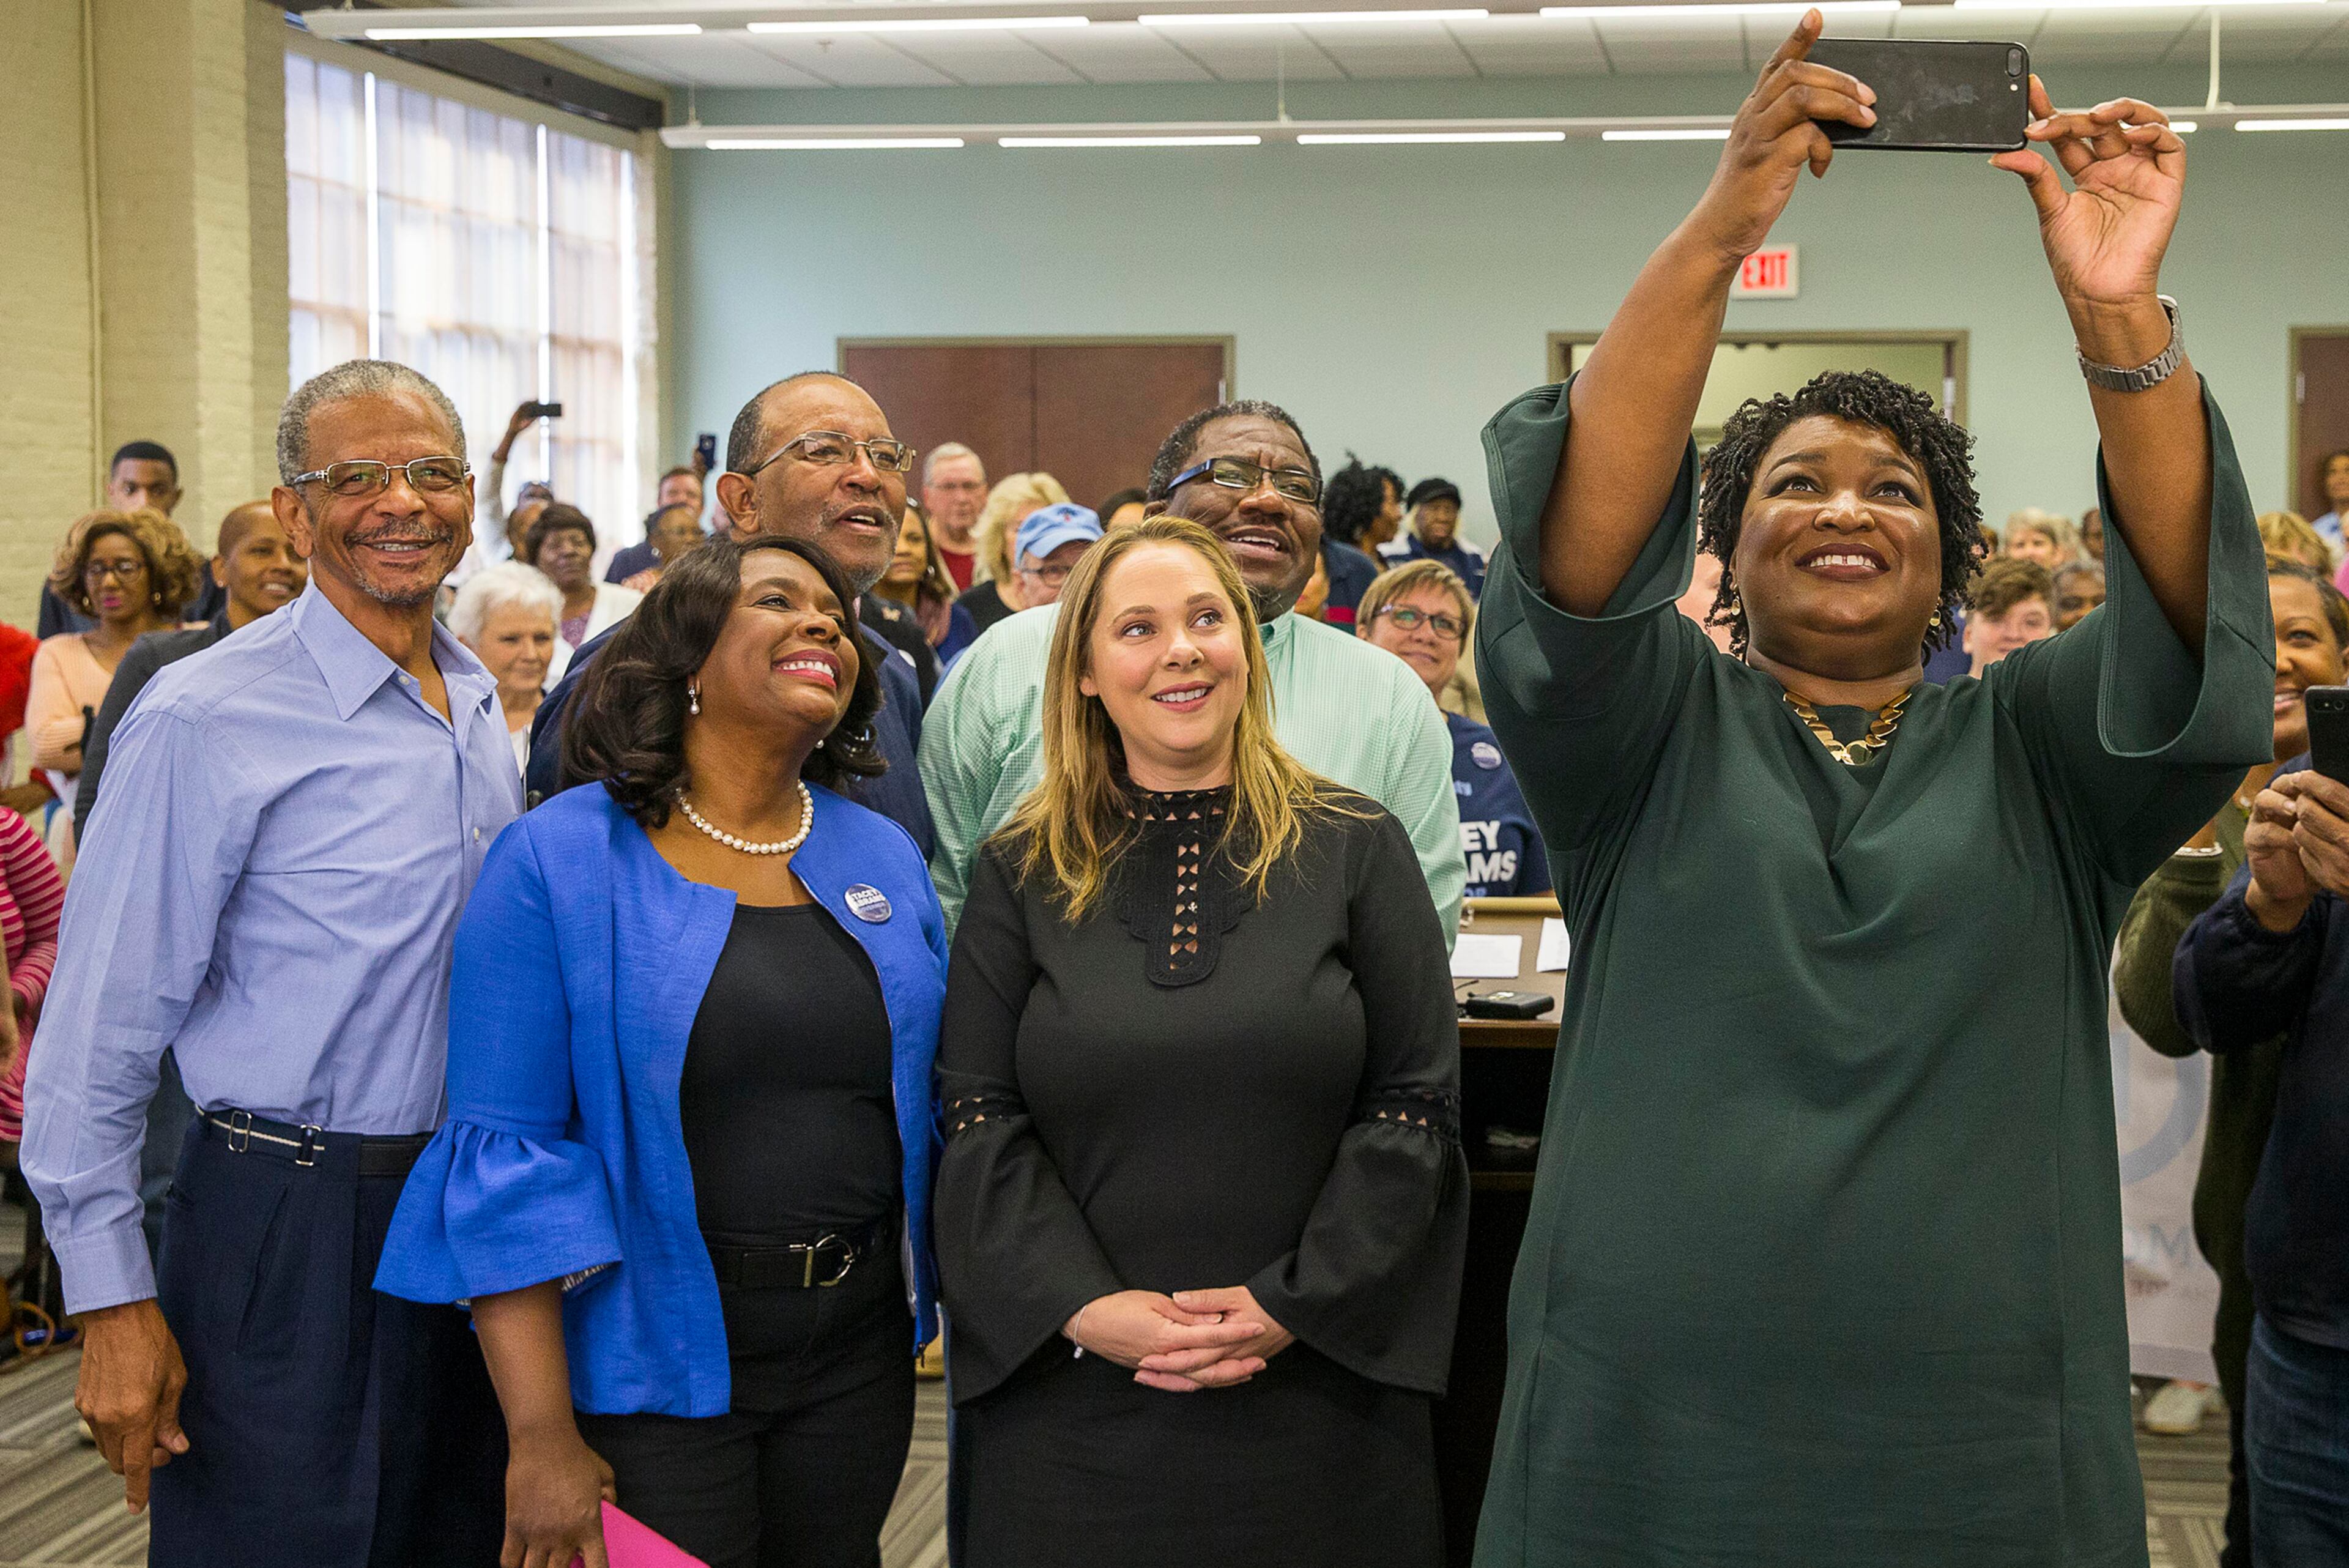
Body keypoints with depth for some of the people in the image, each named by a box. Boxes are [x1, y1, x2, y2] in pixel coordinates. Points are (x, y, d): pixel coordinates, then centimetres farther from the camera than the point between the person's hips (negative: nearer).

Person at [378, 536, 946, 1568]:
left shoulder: (887, 859, 5)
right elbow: (503, 1150, -12)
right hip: (647, 1361, -4)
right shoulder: (559, 858, -9)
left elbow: (930, 1111, 10)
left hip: (858, 1355, 5)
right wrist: (541, 1437, -15)